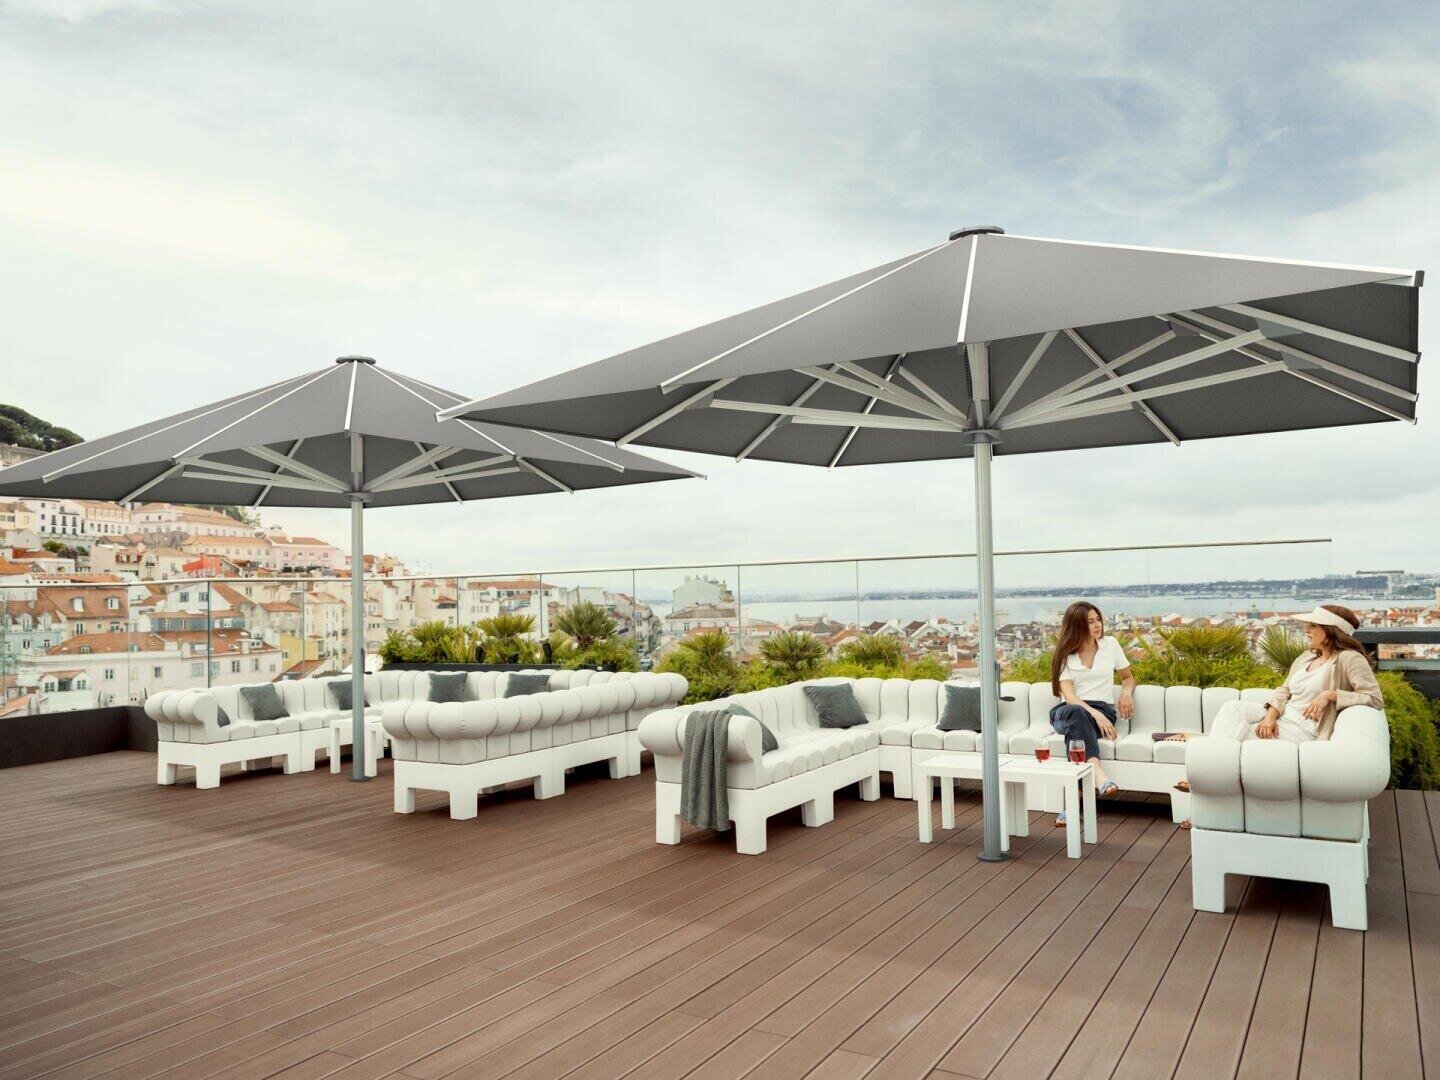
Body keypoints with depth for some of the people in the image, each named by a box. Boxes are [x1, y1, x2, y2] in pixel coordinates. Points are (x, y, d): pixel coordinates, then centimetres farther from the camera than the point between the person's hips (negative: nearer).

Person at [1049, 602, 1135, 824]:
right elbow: (1068, 695, -10)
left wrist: (1127, 692, -4)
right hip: (1068, 712, -1)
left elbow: (1128, 677, 23)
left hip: (1103, 710, 1)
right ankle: (1099, 776, -58)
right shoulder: (1064, 654, 3)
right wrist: (1095, 715, -28)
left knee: (1076, 728, -38)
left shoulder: (1110, 644, 10)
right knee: (1076, 714, -41)